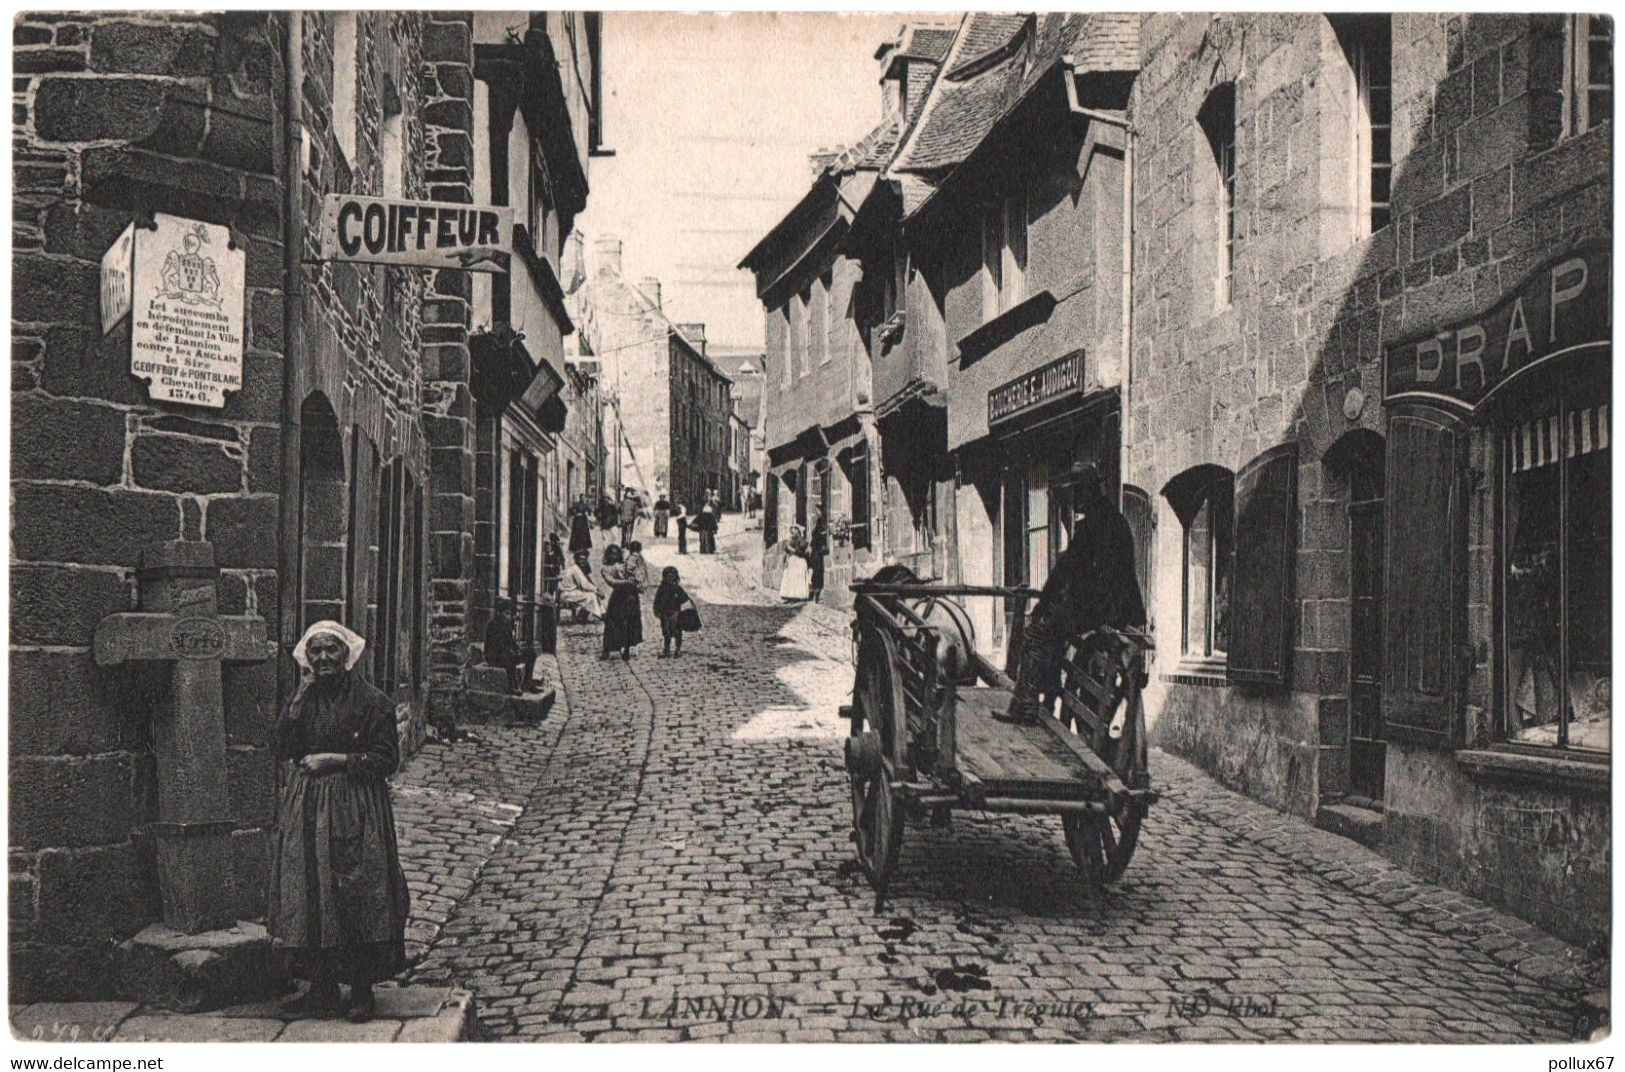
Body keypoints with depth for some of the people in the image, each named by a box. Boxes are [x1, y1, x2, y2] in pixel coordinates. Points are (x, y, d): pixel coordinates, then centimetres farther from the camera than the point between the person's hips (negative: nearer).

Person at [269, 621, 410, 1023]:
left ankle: (362, 990, 6)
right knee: (309, 896, 4)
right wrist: (301, 697, -7)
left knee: (356, 897, -4)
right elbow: (280, 748, -1)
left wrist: (336, 759, -12)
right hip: (307, 808, 5)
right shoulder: (303, 699, 10)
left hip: (354, 811, -4)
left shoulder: (372, 702, -4)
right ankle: (322, 987, 15)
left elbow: (387, 758, -6)